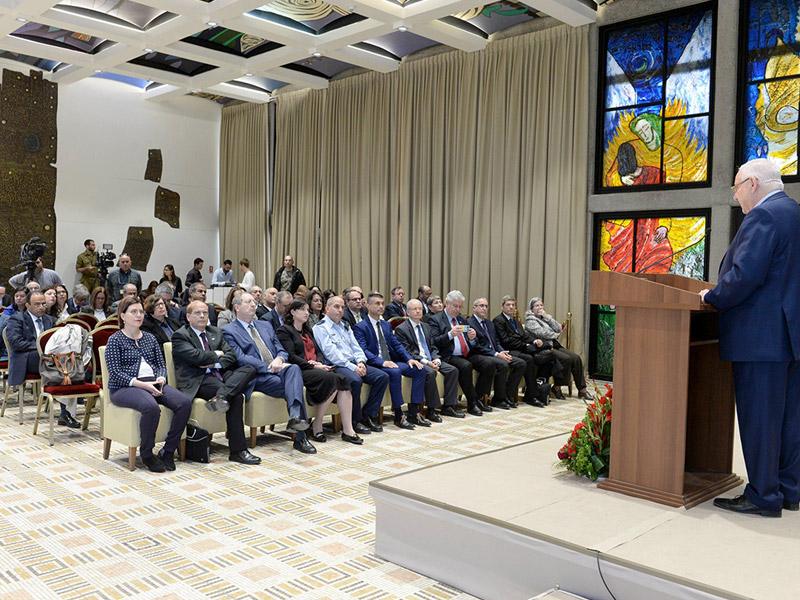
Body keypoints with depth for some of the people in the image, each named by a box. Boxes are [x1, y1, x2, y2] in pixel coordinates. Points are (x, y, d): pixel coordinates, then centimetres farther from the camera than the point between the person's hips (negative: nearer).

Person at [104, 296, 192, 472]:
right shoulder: (115, 340, 2)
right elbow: (115, 372, -8)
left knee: (184, 402, -22)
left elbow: (162, 365, 17)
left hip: (152, 384, 6)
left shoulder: (149, 338, 19)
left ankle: (167, 451, -11)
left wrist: (160, 379, -7)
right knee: (151, 407, -37)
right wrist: (141, 384, -19)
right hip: (124, 387, -5)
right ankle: (146, 454, -16)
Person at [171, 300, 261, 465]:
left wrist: (215, 364, -8)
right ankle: (237, 451, -28)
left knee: (250, 369, -20)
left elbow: (231, 355, 12)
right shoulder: (180, 336, 3)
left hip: (219, 374, 7)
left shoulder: (216, 332, 23)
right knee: (236, 396, -30)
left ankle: (221, 396, -42)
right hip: (197, 382, -7)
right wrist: (217, 354, 2)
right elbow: (196, 356, -14)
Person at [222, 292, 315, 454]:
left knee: (294, 368, -33)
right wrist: (269, 367, -15)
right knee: (293, 387, -31)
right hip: (257, 377, -5)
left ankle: (295, 417, -51)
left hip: (278, 369, 5)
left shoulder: (266, 326, 27)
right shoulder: (229, 330, 6)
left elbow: (281, 350, 21)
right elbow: (240, 358, -7)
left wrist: (279, 359, -6)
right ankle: (300, 437, -32)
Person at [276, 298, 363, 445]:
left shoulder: (308, 330, 27)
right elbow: (291, 357, -9)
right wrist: (313, 366, -15)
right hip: (300, 371, -7)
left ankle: (348, 430, -26)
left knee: (343, 380, -21)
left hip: (316, 369, 7)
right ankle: (317, 426, -19)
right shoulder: (284, 330, 2)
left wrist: (319, 363, -3)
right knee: (332, 378, -31)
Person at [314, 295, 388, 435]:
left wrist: (360, 361, -5)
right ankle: (355, 421, -18)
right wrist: (351, 367, -19)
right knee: (355, 380, -36)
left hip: (354, 364, 8)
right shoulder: (320, 328, -2)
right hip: (336, 366, -8)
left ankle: (368, 415, -4)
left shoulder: (345, 327, 23)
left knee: (383, 376, -9)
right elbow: (330, 353, -13)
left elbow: (356, 347, 17)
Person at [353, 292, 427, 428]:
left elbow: (396, 344, 15)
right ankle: (399, 416, -26)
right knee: (395, 372, -36)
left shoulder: (386, 325, 20)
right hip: (374, 365, -7)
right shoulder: (360, 327, -3)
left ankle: (413, 413, -9)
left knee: (420, 369, -10)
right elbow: (363, 351, -15)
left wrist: (409, 359, -3)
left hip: (391, 362, 8)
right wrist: (382, 362, -27)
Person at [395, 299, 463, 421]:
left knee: (452, 370, -11)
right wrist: (426, 362, -21)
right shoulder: (401, 329, -4)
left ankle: (448, 406, -7)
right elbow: (406, 352, -12)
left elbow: (433, 347, 16)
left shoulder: (426, 327, 19)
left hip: (430, 360, 7)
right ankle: (431, 410, -25)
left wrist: (436, 360, -7)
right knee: (430, 373, -35)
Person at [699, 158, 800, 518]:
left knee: (758, 418, -2)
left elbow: (745, 276, -23)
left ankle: (763, 497, 5)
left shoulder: (764, 216, -13)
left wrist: (711, 297, -6)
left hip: (761, 336, -10)